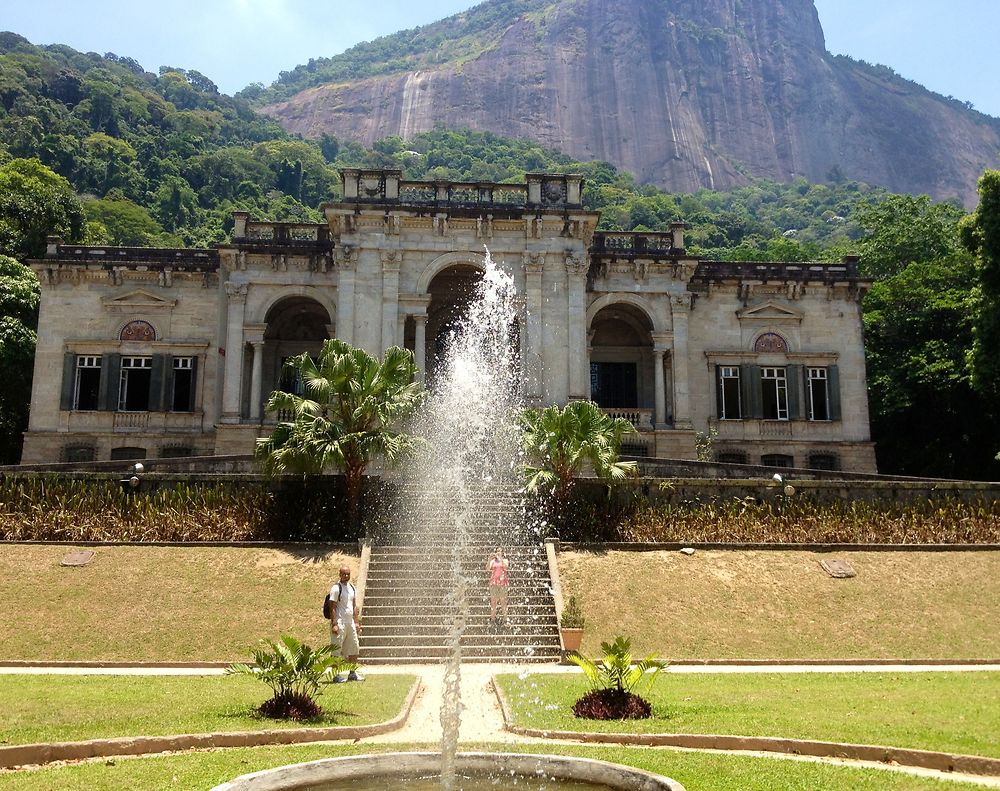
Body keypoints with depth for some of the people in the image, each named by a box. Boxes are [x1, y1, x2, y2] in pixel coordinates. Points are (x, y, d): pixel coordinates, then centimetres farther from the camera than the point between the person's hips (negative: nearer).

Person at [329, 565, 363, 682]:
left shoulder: (352, 588, 13)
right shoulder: (336, 588, -10)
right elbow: (333, 607, -12)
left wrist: (356, 622, 14)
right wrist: (334, 624, -18)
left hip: (350, 622, 8)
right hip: (340, 623, -8)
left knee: (354, 649, 11)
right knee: (337, 650, -5)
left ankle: (353, 673, 20)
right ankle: (336, 675, 0)